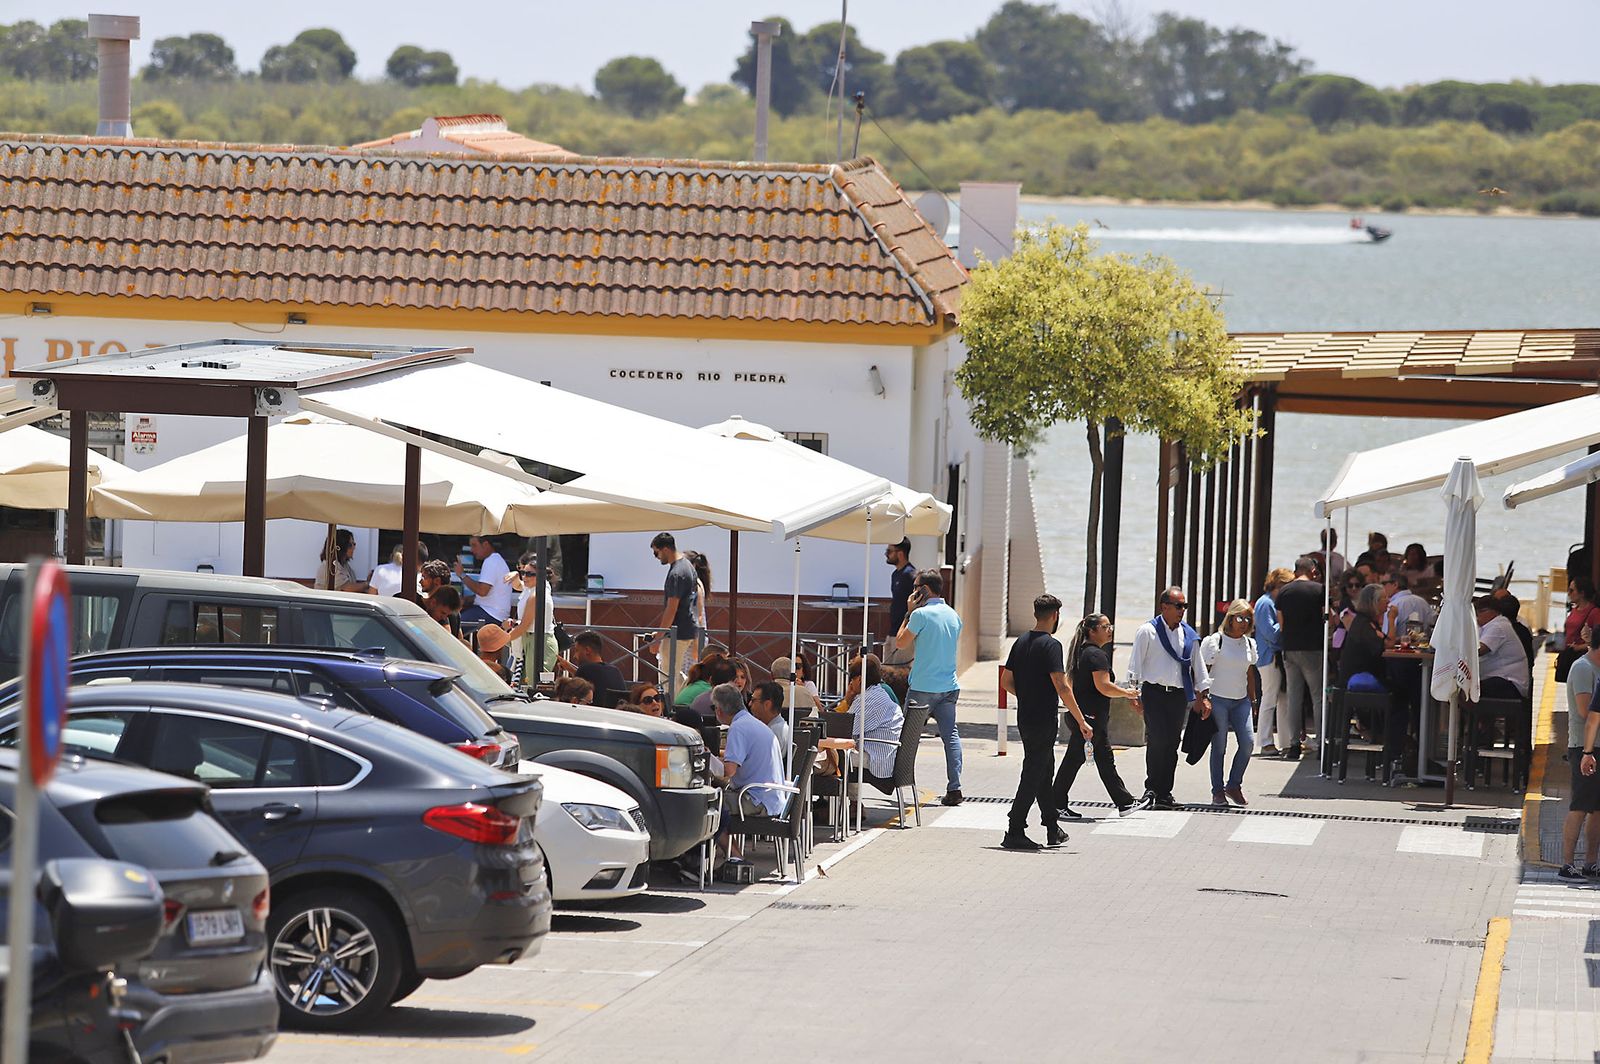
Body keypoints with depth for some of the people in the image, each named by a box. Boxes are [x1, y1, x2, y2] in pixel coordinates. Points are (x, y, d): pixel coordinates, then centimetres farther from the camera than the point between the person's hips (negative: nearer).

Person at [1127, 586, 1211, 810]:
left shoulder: (1189, 635, 13)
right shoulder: (1147, 632, -2)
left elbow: (1198, 666, 20)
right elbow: (1136, 663, -2)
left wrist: (1204, 695, 16)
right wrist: (1134, 693, -8)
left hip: (1179, 695, 4)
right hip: (1154, 693, -4)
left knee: (1172, 743, 4)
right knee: (1156, 740, -14)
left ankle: (1164, 793, 9)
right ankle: (1151, 790, -7)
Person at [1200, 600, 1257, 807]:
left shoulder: (1249, 644, 11)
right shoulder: (1215, 641, -6)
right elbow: (1203, 671, -5)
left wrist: (1252, 700, 17)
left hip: (1241, 700, 5)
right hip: (1218, 700, -5)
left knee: (1248, 742, -8)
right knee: (1219, 746, -2)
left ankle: (1234, 785, 8)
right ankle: (1218, 792, 7)